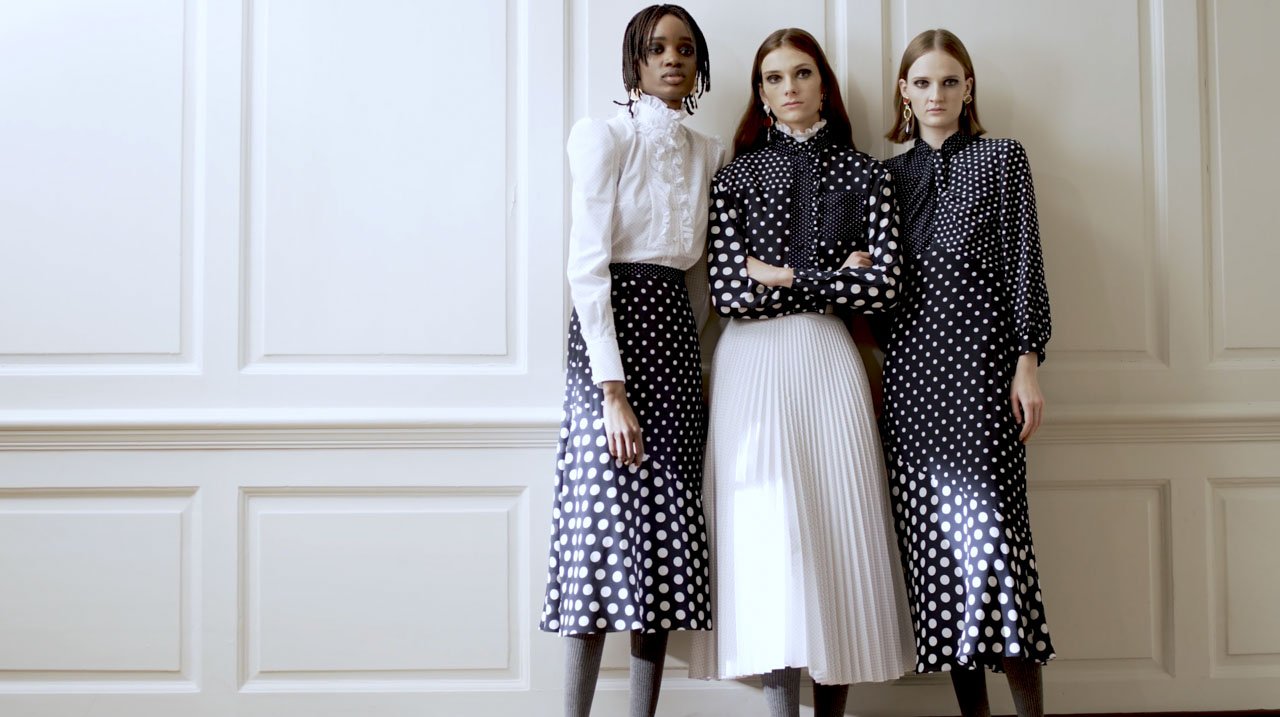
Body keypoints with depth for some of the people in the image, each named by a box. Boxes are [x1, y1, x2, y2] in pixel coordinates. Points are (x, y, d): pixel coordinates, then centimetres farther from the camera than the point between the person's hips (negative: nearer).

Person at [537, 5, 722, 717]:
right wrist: (612, 389, -17)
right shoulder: (606, 136, -3)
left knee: (667, 539, 4)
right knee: (606, 524, -8)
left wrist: (696, 358, 9)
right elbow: (587, 266, -11)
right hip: (612, 331, -6)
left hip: (676, 338, 6)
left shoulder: (708, 152, 14)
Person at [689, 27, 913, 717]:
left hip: (828, 358, 1)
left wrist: (785, 278, -5)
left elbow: (884, 287, -3)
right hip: (752, 362, -1)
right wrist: (835, 278, -4)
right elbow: (728, 292, -6)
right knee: (767, 528, -8)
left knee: (836, 526, -1)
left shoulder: (864, 172, 9)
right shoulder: (736, 176, 6)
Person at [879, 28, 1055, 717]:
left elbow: (1023, 263, 1)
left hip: (979, 355, -4)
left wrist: (1028, 363, -7)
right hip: (909, 363, 4)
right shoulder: (888, 175, 16)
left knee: (989, 528, -12)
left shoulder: (1002, 158, 8)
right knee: (930, 539, 1)